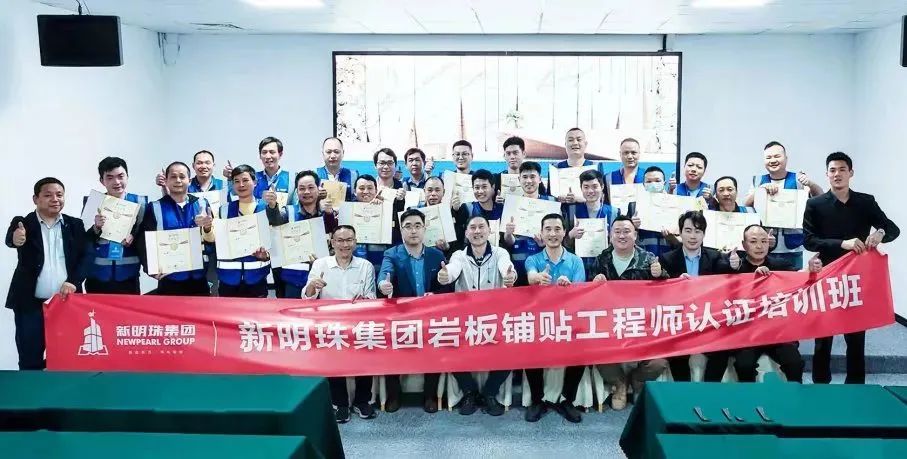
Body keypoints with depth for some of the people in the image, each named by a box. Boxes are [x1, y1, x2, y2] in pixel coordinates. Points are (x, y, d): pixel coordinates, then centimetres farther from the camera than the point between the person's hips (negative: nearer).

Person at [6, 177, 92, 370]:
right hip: (30, 304, -1)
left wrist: (73, 281, -13)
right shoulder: (22, 224, 3)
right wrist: (15, 239, -42)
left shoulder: (75, 225, 9)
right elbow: (9, 240, -18)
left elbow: (86, 255, 3)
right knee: (30, 362, 2)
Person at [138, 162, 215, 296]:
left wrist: (207, 228, -16)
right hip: (169, 281, -2)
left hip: (199, 280, 2)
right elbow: (144, 243, -3)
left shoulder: (202, 204, 5)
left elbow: (213, 239, 5)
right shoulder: (154, 208, 0)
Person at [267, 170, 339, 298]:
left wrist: (329, 213, -32)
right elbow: (275, 220, -16)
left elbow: (334, 235, -12)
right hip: (294, 276, 0)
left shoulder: (330, 213, 5)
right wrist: (272, 206, -39)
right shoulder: (289, 211, 5)